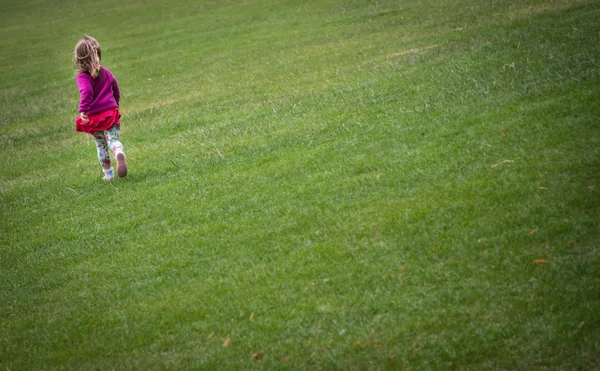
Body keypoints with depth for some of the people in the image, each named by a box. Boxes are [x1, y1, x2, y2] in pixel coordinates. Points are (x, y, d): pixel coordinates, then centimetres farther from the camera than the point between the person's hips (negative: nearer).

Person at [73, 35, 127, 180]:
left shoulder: (82, 77, -9)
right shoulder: (106, 72, 9)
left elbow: (86, 92, -29)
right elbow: (116, 92, 19)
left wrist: (83, 110, -35)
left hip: (94, 118, -2)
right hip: (111, 111, 2)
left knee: (101, 145, 15)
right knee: (114, 140, -8)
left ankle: (108, 173, 24)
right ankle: (120, 154, -43)